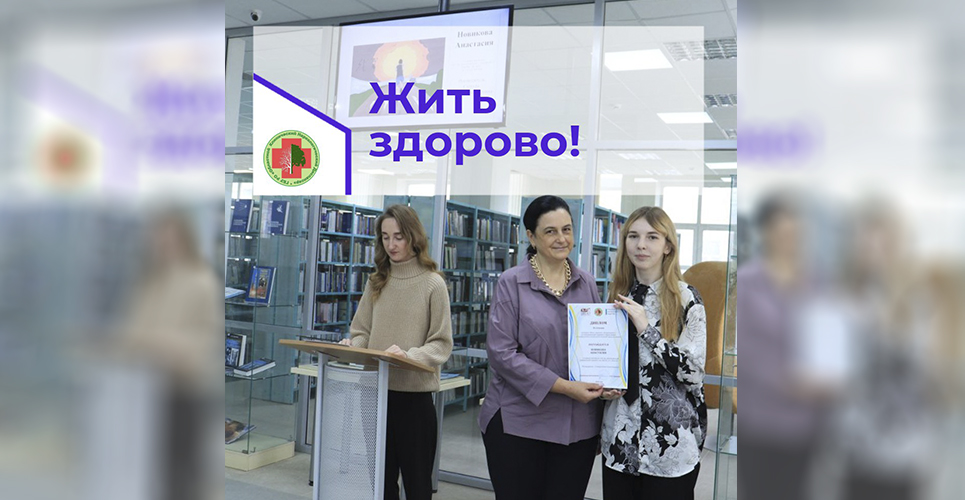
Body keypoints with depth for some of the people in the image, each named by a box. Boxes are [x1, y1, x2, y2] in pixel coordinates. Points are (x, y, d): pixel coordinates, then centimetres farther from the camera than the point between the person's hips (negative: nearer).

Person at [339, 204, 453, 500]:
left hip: (415, 395, -4)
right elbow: (361, 332, 12)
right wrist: (351, 346, -9)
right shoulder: (376, 282, 9)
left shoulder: (433, 283, -6)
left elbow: (442, 344, -8)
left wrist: (408, 356, -24)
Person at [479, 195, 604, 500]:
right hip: (518, 423, -3)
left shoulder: (587, 284, 9)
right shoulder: (511, 283, -4)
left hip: (579, 426, 4)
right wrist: (564, 387, -16)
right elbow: (502, 352, -12)